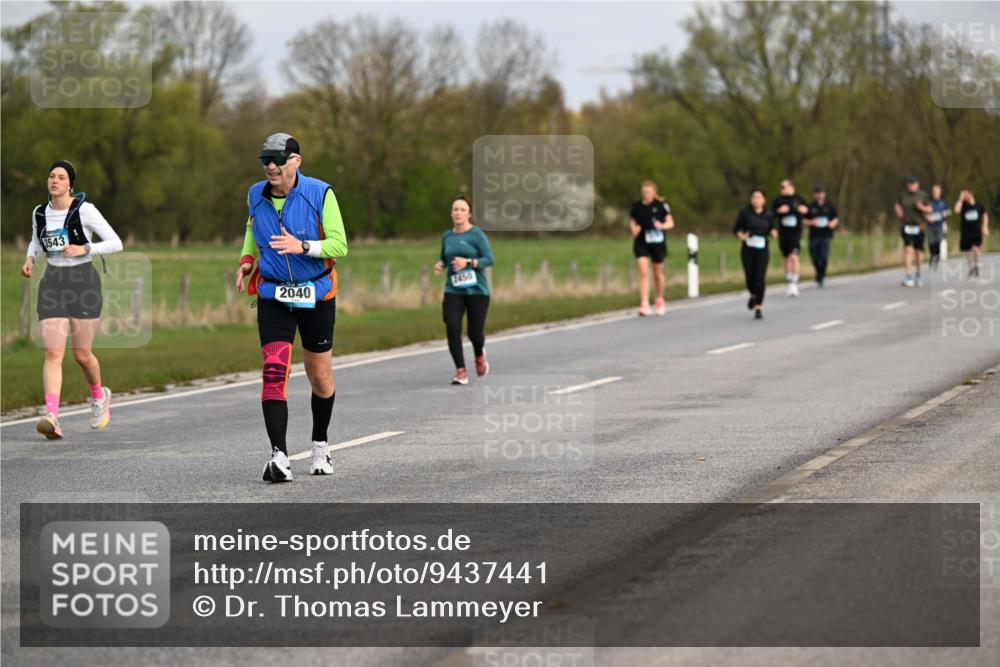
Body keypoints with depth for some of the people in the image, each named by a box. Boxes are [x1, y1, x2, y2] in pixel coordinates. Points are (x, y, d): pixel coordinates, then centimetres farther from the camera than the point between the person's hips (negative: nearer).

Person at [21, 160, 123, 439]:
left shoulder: (84, 210, -9)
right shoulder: (40, 212, 5)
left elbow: (116, 243, -9)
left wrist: (84, 249, -22)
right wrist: (30, 259, 5)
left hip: (84, 283, -3)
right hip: (53, 283, 3)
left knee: (82, 354, 5)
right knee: (53, 353, -13)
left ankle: (99, 396, 37)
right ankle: (51, 417, -24)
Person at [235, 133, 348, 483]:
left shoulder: (320, 194, -12)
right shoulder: (256, 196, 0)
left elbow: (339, 245, -14)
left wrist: (302, 247, -30)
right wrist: (246, 260, 6)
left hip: (316, 296, -1)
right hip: (273, 296, 1)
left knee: (320, 376, 11)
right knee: (274, 371, -17)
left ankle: (320, 444, 35)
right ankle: (279, 456, -22)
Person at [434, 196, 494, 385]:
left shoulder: (476, 234, -6)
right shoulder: (447, 236, 8)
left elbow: (489, 259, -10)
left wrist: (468, 262, -22)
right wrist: (440, 265, 0)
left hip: (477, 291, -3)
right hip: (453, 290, 3)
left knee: (474, 332, 1)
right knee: (452, 328, -15)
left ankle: (479, 355, 38)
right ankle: (461, 371, -9)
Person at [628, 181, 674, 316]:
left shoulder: (661, 205, -5)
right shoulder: (636, 207, 1)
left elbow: (670, 222, -2)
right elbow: (632, 221, 15)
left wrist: (662, 226, -23)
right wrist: (634, 229, -7)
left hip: (657, 242, -1)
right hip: (641, 243, 1)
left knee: (658, 273, 12)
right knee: (643, 272, -12)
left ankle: (660, 300, 35)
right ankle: (644, 304, -16)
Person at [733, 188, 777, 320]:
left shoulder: (768, 214, 2)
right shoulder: (745, 212, -3)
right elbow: (736, 228, 2)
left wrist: (773, 232, -7)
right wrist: (741, 235, -17)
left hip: (762, 250, 0)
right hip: (748, 249, 0)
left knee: (760, 278, -9)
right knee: (750, 276, 1)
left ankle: (759, 308, -4)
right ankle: (753, 295, 36)